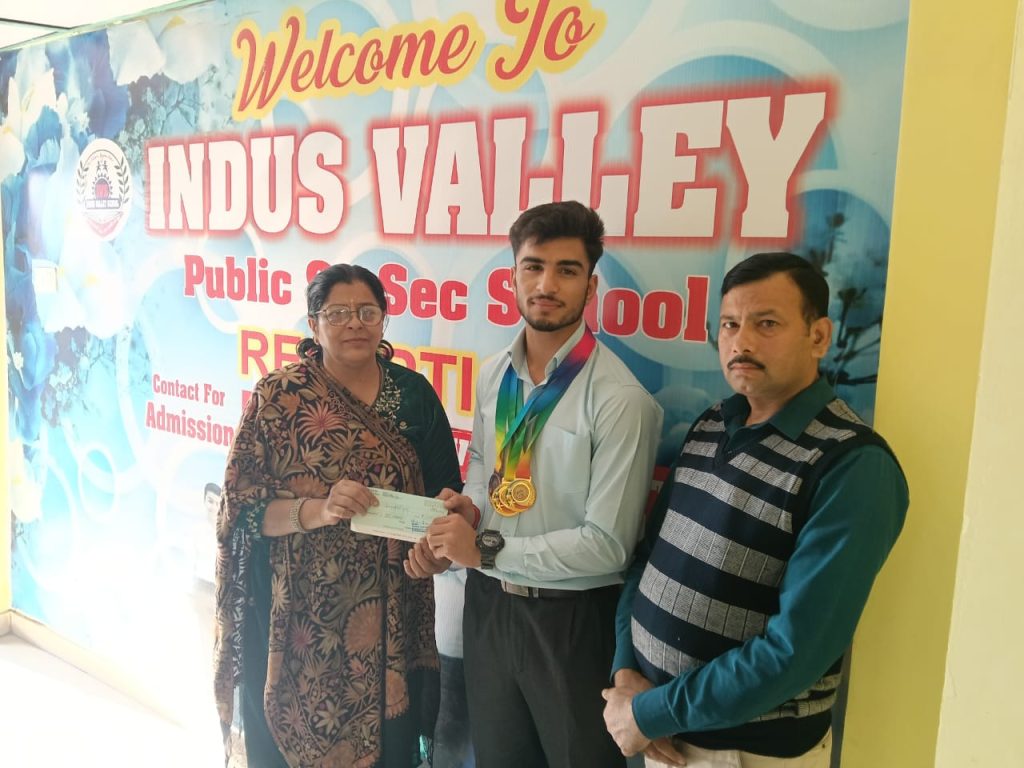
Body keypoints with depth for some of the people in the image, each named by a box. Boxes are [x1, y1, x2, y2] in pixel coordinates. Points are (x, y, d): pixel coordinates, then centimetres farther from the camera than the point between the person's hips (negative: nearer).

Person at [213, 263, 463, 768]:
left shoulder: (414, 393, 2)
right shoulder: (279, 396, -5)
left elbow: (444, 489, 7)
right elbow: (243, 506, -9)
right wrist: (316, 510, -25)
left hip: (386, 612, 2)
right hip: (293, 611, -1)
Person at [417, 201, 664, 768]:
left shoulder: (619, 399, -21)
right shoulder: (493, 375, 1)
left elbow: (607, 545, -21)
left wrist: (487, 550, -19)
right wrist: (467, 506, -6)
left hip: (570, 617, -6)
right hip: (488, 602, 6)